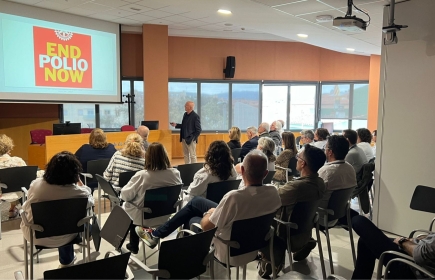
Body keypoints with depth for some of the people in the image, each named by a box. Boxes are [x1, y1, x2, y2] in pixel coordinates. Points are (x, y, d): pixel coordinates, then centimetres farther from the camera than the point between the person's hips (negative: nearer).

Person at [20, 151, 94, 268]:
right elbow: (90, 201, -1)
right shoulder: (77, 191, -23)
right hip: (62, 238, -2)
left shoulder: (36, 184, -15)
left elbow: (26, 207, 3)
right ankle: (66, 261, 45)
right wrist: (79, 182, 0)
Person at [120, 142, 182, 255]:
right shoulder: (175, 173, -16)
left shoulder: (141, 175, -26)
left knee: (126, 206, 28)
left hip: (143, 218, -4)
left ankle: (134, 245, 38)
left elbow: (126, 195, -14)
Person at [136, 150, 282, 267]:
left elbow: (206, 226, -20)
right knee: (196, 202, 14)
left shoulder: (234, 197, -36)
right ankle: (157, 233, 35)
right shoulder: (273, 192, -16)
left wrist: (209, 213, 3)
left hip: (230, 252, -6)